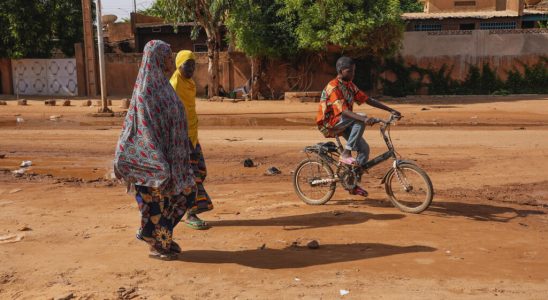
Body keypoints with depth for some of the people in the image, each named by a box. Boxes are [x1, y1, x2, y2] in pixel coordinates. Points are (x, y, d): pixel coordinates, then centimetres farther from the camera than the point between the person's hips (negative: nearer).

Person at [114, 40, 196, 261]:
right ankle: (157, 245, 17)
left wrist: (180, 151, 21)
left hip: (170, 153, 9)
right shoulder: (146, 90, -17)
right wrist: (159, 161, -25)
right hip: (155, 156, -9)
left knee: (186, 192, 12)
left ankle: (162, 236, 27)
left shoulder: (162, 85, 12)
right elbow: (145, 126, -21)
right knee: (158, 199, 2)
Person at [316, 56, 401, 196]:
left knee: (364, 149, -3)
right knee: (361, 119, -29)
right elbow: (343, 110, -31)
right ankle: (346, 154, -21)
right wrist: (363, 119, -44)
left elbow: (368, 100, 7)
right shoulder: (333, 87, -20)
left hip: (343, 123, 8)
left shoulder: (350, 85, 7)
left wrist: (390, 110, 0)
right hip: (329, 123, -8)